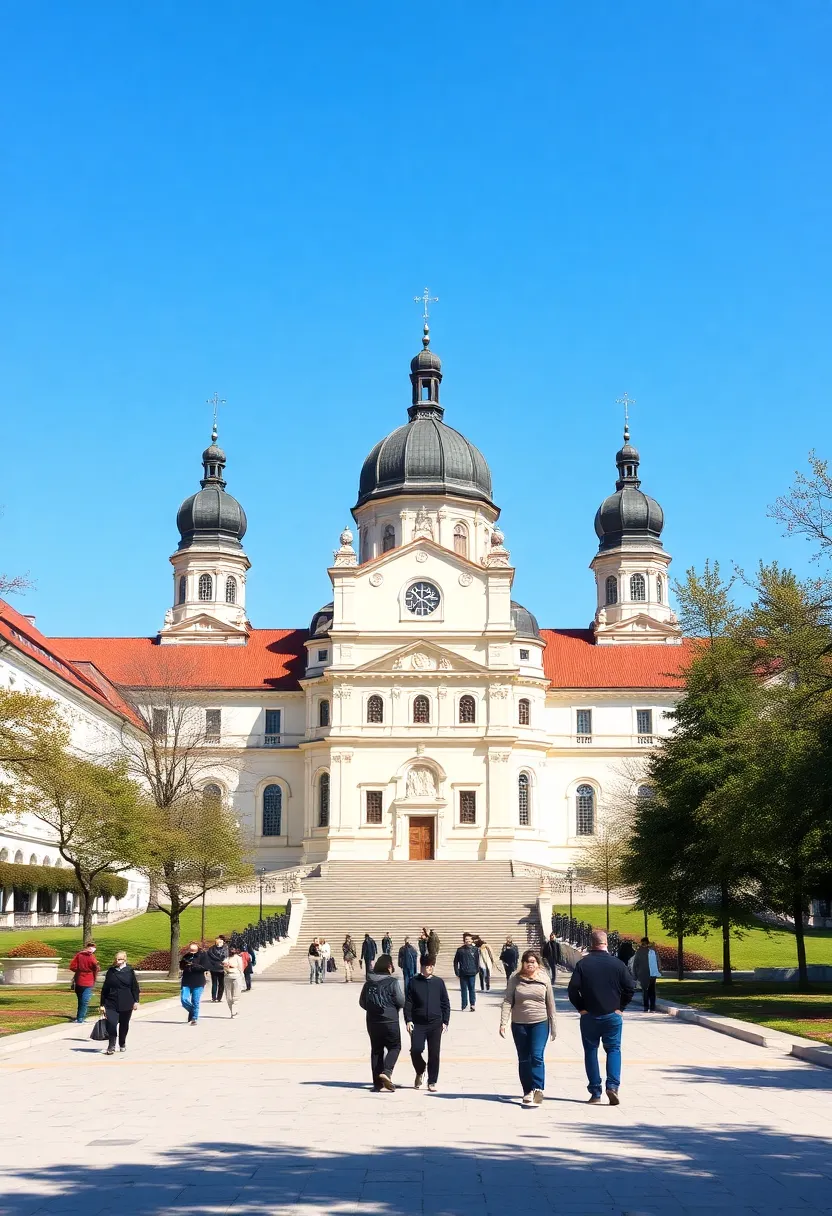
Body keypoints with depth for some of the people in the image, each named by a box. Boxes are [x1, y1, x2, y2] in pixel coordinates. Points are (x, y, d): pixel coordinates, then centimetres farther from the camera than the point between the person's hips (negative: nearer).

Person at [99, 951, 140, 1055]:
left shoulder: (129, 971, 1)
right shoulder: (110, 971, 4)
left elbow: (135, 987, 4)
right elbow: (105, 988, 8)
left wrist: (136, 1001, -4)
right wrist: (102, 1004, 6)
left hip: (126, 1004, 0)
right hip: (111, 1003, 0)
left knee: (124, 1025, 13)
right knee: (111, 1024, -16)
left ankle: (122, 1044, 34)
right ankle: (111, 1047, -7)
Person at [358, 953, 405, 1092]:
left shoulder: (368, 983, 4)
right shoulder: (392, 982, -11)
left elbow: (362, 1002, 10)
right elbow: (401, 1002, -9)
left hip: (372, 1022, 5)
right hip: (390, 1022, -5)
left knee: (376, 1050, 11)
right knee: (394, 1047, 8)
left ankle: (377, 1083, 10)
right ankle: (386, 1072, -14)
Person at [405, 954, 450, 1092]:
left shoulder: (439, 982, 6)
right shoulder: (414, 982, 3)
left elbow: (445, 1003, 8)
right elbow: (408, 1002, 2)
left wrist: (445, 1021, 2)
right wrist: (408, 1020, -7)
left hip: (435, 1023, 1)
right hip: (418, 1023, -1)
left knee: (434, 1053, 0)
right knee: (415, 1050, -12)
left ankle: (432, 1082, 13)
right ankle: (420, 1072, 18)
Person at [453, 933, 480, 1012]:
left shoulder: (475, 949, 2)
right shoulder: (460, 950, 3)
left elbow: (477, 961, 6)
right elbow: (456, 962, 5)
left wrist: (477, 970, 0)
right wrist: (457, 972, 1)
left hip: (472, 973, -1)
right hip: (463, 973, 1)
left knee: (472, 989, 1)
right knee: (464, 989, 5)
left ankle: (473, 1004, 9)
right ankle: (464, 1005, 11)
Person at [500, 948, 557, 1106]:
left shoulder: (544, 979, 2)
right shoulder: (515, 979, -1)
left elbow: (550, 1004, 7)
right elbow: (507, 1001, -3)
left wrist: (553, 1026, 9)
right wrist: (503, 1022, -12)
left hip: (540, 1023, -1)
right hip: (519, 1024, 1)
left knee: (537, 1056, -14)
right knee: (523, 1059, 7)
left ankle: (537, 1090, -14)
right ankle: (527, 1092, 16)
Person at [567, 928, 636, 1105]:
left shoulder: (582, 963, -7)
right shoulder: (617, 964, -5)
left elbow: (572, 989, -10)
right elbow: (630, 987, -4)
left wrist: (581, 1008, 1)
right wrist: (621, 1007, 5)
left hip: (589, 1016, 0)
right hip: (613, 1016, 0)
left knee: (591, 1051, 10)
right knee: (613, 1049, 10)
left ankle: (595, 1092, 9)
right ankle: (613, 1085, -8)